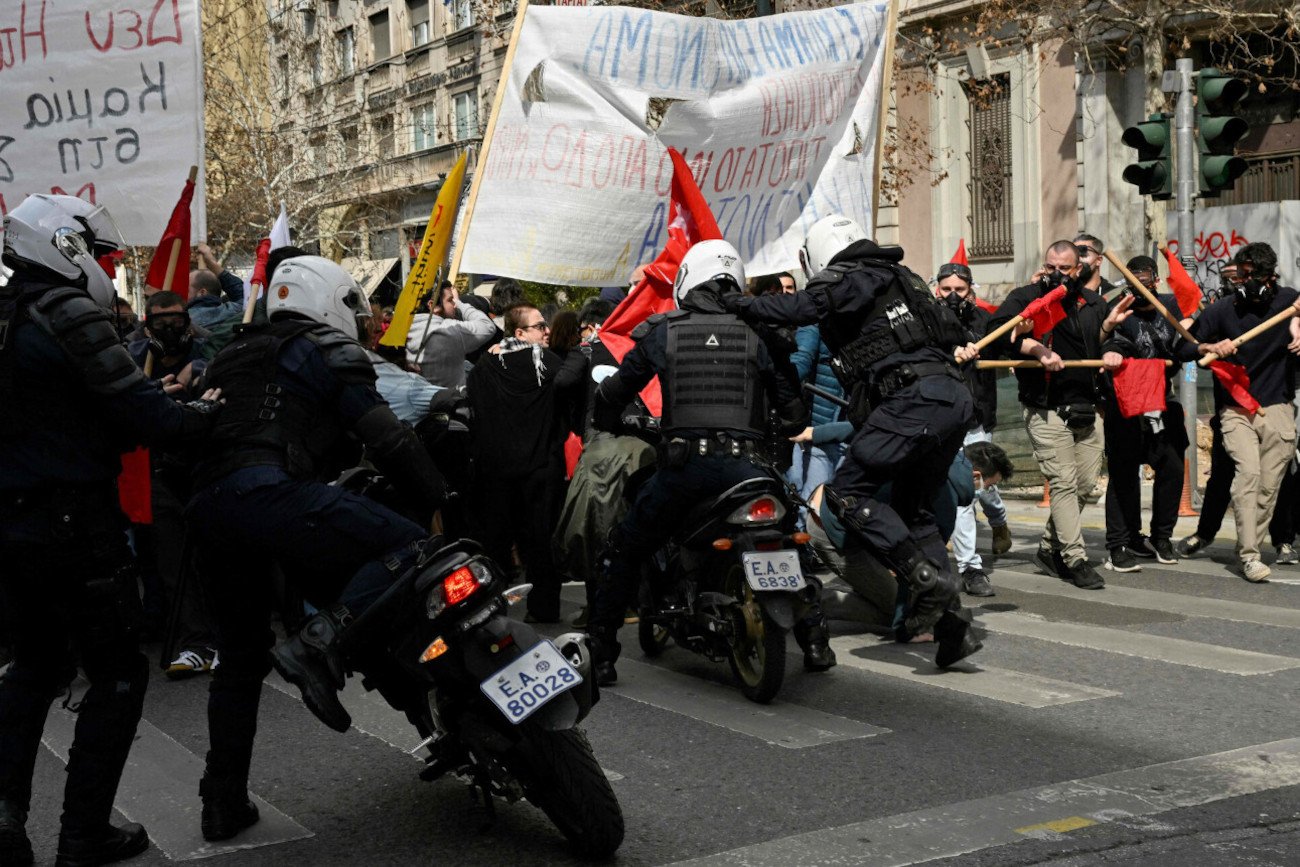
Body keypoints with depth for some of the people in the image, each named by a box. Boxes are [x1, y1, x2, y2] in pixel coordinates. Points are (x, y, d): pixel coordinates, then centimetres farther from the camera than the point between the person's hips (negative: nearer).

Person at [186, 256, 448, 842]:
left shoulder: (236, 355, 33)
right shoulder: (327, 350, 10)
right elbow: (385, 439, 1)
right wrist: (441, 503, 4)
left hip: (205, 505, 8)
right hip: (270, 491, -8)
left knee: (240, 656, 18)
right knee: (409, 547, -8)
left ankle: (223, 804, 20)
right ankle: (320, 644, -25)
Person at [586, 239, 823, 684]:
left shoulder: (662, 331, 8)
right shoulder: (757, 333, 9)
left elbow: (613, 393, 15)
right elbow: (791, 404, 11)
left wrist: (609, 428, 35)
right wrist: (789, 430, 32)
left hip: (680, 461, -1)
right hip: (740, 464, 1)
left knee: (624, 551, 17)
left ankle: (599, 651, 14)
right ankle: (815, 641, 18)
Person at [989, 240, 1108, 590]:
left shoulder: (1093, 303, 12)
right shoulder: (1026, 297, -3)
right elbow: (997, 330, -19)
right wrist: (1037, 348, -30)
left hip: (1086, 409, 6)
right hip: (1046, 409, -6)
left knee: (1086, 483, 7)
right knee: (1064, 482, -10)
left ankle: (1050, 549, 22)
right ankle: (1076, 560, -4)